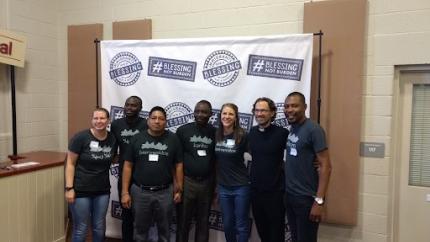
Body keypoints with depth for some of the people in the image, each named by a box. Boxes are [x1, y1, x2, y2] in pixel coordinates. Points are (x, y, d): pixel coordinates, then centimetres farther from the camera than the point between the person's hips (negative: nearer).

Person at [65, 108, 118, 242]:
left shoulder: (112, 139, 0)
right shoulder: (81, 137, -13)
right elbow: (70, 163, -10)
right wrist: (69, 188, -13)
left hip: (102, 191, 4)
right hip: (81, 190, -4)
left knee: (99, 228, 16)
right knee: (80, 229, 6)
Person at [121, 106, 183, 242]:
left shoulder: (173, 139, -2)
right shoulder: (137, 139, 0)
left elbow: (178, 166, 1)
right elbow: (128, 166, 1)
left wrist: (179, 190, -2)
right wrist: (125, 192, -3)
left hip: (165, 192, 0)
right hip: (140, 192, 1)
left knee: (164, 230, 15)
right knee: (140, 231, 16)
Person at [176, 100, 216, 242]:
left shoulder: (215, 133, 2)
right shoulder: (183, 130, -2)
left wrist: (216, 185, 5)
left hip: (207, 183, 2)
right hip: (186, 181, -1)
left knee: (203, 222, 14)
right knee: (183, 221, 9)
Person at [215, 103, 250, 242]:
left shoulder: (242, 136, -12)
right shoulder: (216, 135, 0)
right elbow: (215, 159, 9)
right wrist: (215, 181, 9)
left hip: (241, 186, -4)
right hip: (223, 187, 4)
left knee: (241, 225, 7)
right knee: (227, 224, 16)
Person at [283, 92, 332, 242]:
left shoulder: (313, 129, -14)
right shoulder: (290, 129, 7)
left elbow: (325, 166, -16)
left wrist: (319, 200, -20)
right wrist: (287, 192, 3)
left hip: (306, 198, -6)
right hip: (289, 195, 7)